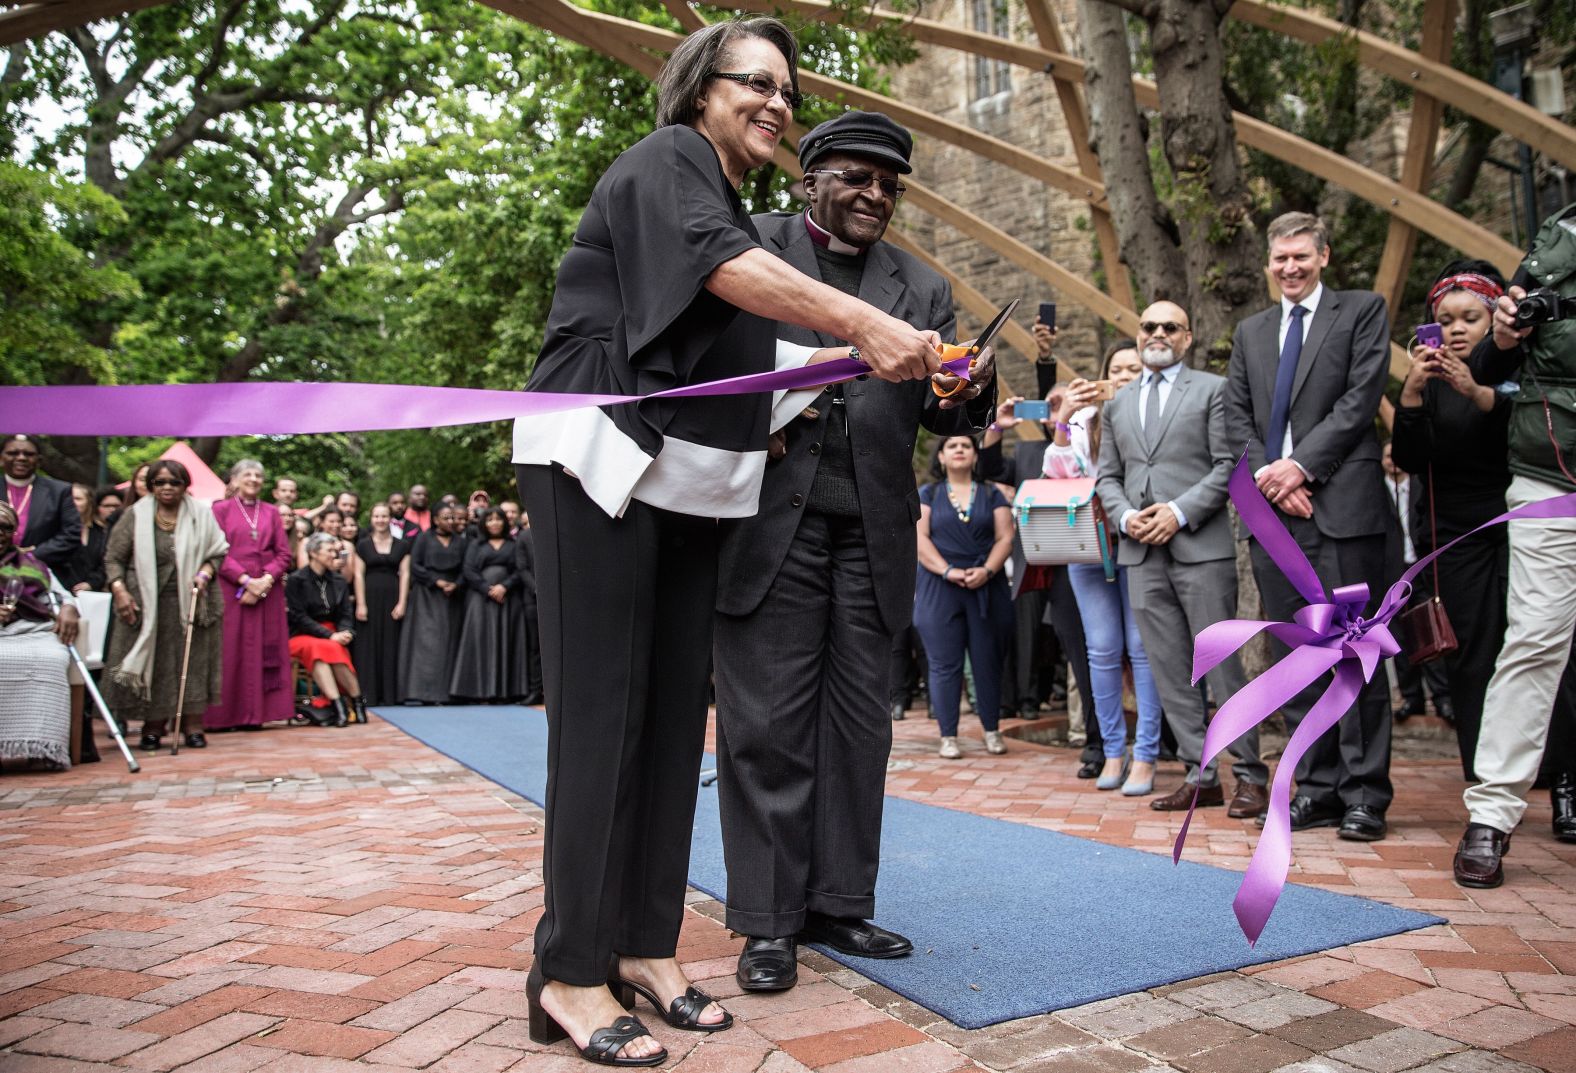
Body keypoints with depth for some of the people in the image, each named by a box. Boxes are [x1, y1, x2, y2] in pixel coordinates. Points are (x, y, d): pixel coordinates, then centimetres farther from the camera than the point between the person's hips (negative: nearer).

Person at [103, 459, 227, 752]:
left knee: (193, 663, -1)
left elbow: (217, 553, 8)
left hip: (191, 603, 0)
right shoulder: (136, 516, 4)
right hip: (147, 604, 0)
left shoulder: (201, 514, 5)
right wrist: (120, 591, -9)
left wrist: (204, 574, -12)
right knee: (152, 664, 0)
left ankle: (192, 726, 3)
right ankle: (152, 728, 7)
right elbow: (113, 558, 4)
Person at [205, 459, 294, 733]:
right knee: (230, 651, -3)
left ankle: (254, 714, 5)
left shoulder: (271, 512, 14)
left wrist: (266, 579, -9)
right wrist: (246, 580, -14)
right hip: (230, 590, -3)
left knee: (263, 651, 1)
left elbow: (284, 554, 8)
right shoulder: (221, 509, 5)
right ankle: (226, 715, 2)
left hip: (267, 591, 3)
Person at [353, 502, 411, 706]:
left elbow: (404, 575, 4)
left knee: (391, 645, 2)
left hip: (392, 598, 1)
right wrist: (360, 604, -6)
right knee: (368, 645, 0)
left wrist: (402, 603, -4)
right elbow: (359, 575, 2)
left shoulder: (402, 546, 9)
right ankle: (368, 694, 4)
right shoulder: (363, 545, 6)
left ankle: (390, 693, 7)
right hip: (370, 597, -1)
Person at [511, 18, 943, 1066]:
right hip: (602, 466, -8)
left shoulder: (734, 205, 24)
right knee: (601, 710, -9)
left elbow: (744, 352, 22)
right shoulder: (664, 162, -3)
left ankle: (646, 947, 14)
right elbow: (726, 267, -23)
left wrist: (866, 353, 12)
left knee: (675, 709, 5)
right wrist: (862, 321, -32)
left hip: (686, 485, 9)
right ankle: (571, 975, -1)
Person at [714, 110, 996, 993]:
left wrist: (972, 392, -14)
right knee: (768, 723, 0)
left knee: (859, 725, 7)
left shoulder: (923, 288, 16)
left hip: (873, 531, 4)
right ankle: (769, 920, 11)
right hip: (769, 517, -3)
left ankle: (840, 904, 20)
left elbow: (944, 414, 9)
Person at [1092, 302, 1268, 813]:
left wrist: (1180, 512, -13)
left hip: (1201, 547, -4)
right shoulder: (1117, 403, 19)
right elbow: (1108, 476, 17)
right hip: (1142, 552, 5)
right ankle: (1201, 776, 12)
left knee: (1221, 663, -4)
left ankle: (1250, 775, 6)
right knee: (1169, 670, 4)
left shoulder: (1212, 389, 5)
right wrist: (1125, 516, -2)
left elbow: (1228, 465, -3)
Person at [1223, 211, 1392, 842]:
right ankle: (1318, 788, 13)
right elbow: (1237, 418, 12)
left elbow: (1361, 398, -5)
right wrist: (1267, 474, -4)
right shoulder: (1250, 332, 20)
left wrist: (1300, 465, -12)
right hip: (1273, 509, 5)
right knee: (1293, 656, 6)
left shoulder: (1362, 311, 7)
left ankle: (1365, 794, 4)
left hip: (1341, 504, -4)